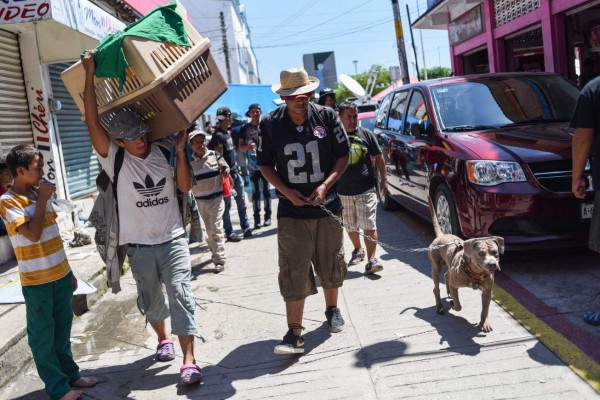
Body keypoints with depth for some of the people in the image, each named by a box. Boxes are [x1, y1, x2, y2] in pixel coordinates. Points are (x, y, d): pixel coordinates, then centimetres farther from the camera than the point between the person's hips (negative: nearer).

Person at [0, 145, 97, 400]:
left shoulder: (39, 194, 8)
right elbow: (33, 235, -24)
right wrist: (43, 200, -18)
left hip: (60, 275, 7)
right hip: (36, 281, -7)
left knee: (62, 329, 17)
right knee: (42, 335, 6)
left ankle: (70, 374, 30)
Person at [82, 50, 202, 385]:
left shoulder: (163, 152, 0)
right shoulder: (114, 158, -6)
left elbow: (185, 187, -5)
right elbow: (93, 122, -18)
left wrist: (180, 150, -14)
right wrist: (90, 75, -21)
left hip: (173, 238, 0)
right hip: (139, 244, 1)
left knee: (180, 293, -9)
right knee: (150, 298, 15)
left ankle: (189, 360, -7)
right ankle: (164, 338, 41)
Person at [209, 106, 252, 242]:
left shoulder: (228, 132, 11)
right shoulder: (218, 135, -16)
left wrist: (237, 168, 17)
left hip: (235, 171, 8)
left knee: (241, 201, 12)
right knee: (226, 204, 2)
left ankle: (245, 227, 21)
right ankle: (229, 233, 9)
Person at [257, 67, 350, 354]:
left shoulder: (327, 116, -2)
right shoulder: (270, 123, -3)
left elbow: (343, 155, 3)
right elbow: (264, 164, 3)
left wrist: (325, 185, -12)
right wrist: (286, 191, -11)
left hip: (327, 205, 2)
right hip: (291, 210, -1)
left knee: (330, 263, 15)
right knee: (293, 271, -5)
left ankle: (332, 310, 39)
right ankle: (294, 334, 0)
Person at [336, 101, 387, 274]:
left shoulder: (366, 134, 2)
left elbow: (379, 157, 9)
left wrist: (383, 180, 6)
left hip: (366, 189, -1)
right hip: (343, 191, 2)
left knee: (369, 226, -8)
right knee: (350, 226, 15)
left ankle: (371, 259, -5)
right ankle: (358, 250, 37)